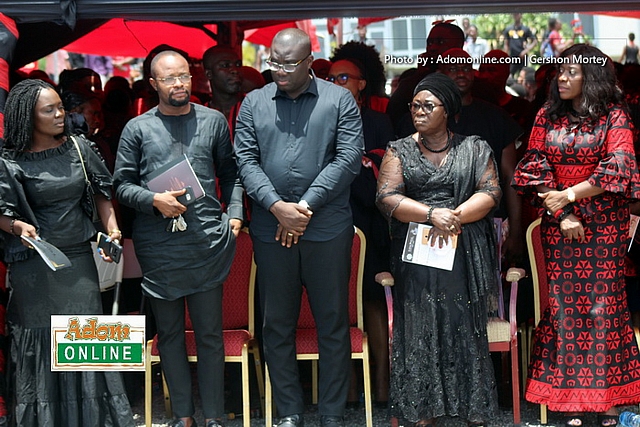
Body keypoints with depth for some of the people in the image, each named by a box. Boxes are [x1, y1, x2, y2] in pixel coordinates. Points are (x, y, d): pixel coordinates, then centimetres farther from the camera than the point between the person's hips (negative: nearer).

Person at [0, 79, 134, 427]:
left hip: (79, 258, 3)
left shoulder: (78, 147, 4)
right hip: (35, 266, -3)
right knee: (42, 342, 1)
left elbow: (102, 190, 13)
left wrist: (111, 229, 1)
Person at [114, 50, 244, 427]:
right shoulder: (138, 129, 5)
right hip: (158, 245, 0)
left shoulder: (213, 121, 8)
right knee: (169, 333, 8)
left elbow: (230, 173, 15)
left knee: (210, 334, 3)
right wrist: (155, 200, -11)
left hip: (207, 241, 0)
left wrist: (235, 214, 3)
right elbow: (122, 184, 5)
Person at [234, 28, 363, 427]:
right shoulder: (254, 103, 8)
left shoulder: (339, 100, 2)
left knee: (333, 323, 4)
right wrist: (278, 207, -13)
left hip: (327, 227, -2)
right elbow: (246, 161, 1)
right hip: (271, 229, 2)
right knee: (277, 324, 7)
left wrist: (306, 206, -12)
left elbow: (348, 159, -6)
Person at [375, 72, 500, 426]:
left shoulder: (474, 149, 9)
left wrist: (454, 217, -15)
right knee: (419, 332, -2)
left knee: (467, 331, 0)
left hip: (465, 255, 0)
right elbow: (387, 198, -4)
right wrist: (432, 214, -17)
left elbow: (490, 193, -1)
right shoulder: (399, 151, 8)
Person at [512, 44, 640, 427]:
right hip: (557, 223, 3)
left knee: (603, 302, -2)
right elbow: (535, 168, 2)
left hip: (604, 223, -2)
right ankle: (570, 395, 7)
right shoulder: (548, 117, 7)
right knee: (563, 303, 1)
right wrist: (560, 214, -8)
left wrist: (568, 195, -13)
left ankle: (606, 394, 5)